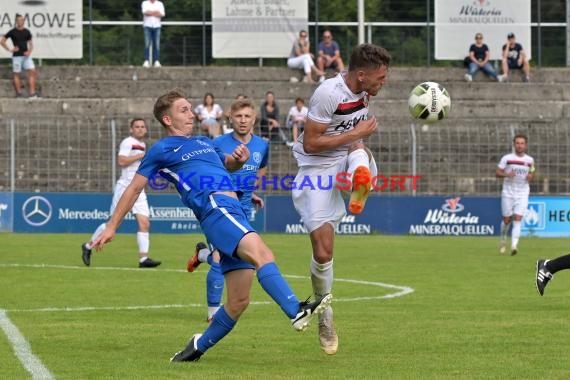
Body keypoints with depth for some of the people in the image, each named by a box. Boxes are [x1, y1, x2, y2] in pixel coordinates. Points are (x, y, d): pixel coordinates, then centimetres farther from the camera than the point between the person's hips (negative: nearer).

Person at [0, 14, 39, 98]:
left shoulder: (27, 32, 7)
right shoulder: (12, 32, -2)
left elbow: (31, 44, 14)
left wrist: (29, 51, -6)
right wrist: (10, 49, -4)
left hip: (26, 56, 3)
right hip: (17, 56, -3)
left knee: (32, 72, -8)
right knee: (16, 74, 0)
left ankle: (32, 93, -8)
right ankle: (19, 93, 6)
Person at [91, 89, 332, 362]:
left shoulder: (203, 142, 29)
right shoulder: (162, 150, 11)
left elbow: (227, 164, 45)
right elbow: (134, 189, 14)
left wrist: (239, 160, 20)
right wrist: (112, 227, 15)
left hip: (235, 213, 8)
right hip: (216, 208, -8)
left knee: (239, 301, 3)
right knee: (261, 254, -32)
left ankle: (200, 346, 20)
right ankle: (297, 311, -50)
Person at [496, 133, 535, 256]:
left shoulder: (530, 160, 5)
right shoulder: (507, 158, -2)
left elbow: (532, 174, 19)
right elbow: (497, 173, -1)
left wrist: (531, 176, -5)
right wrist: (507, 174, -20)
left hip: (522, 195, 0)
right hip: (508, 193, 0)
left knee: (517, 219, -14)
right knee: (507, 220, 6)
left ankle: (514, 246, -23)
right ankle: (503, 240, 32)